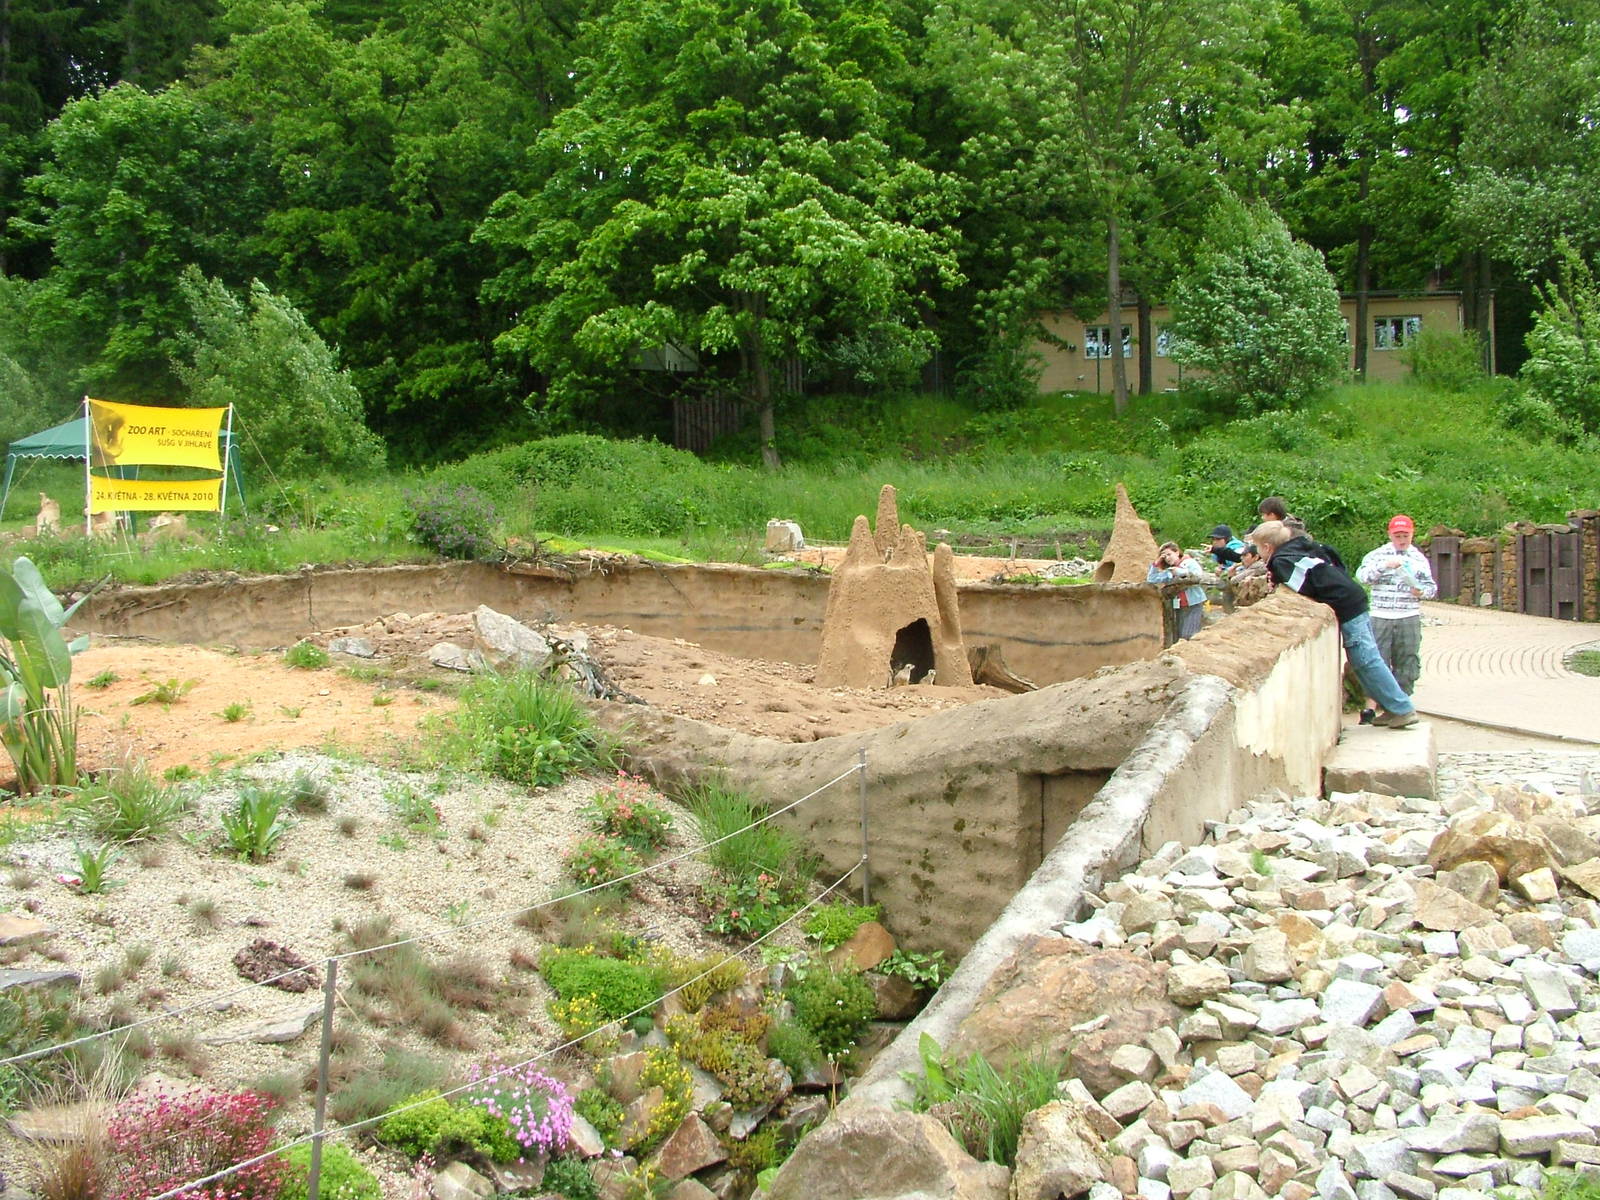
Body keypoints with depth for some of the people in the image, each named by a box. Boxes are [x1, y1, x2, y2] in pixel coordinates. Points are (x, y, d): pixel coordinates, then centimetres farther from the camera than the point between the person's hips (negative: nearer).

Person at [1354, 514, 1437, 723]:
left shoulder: (1419, 558, 11)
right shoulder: (1378, 555, 6)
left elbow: (1432, 587, 13)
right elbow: (1362, 575, -9)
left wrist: (1422, 592, -9)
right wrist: (1385, 565, -21)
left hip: (1409, 619, 2)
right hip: (1380, 617, -2)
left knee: (1407, 664, 4)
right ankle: (1370, 709, -4)